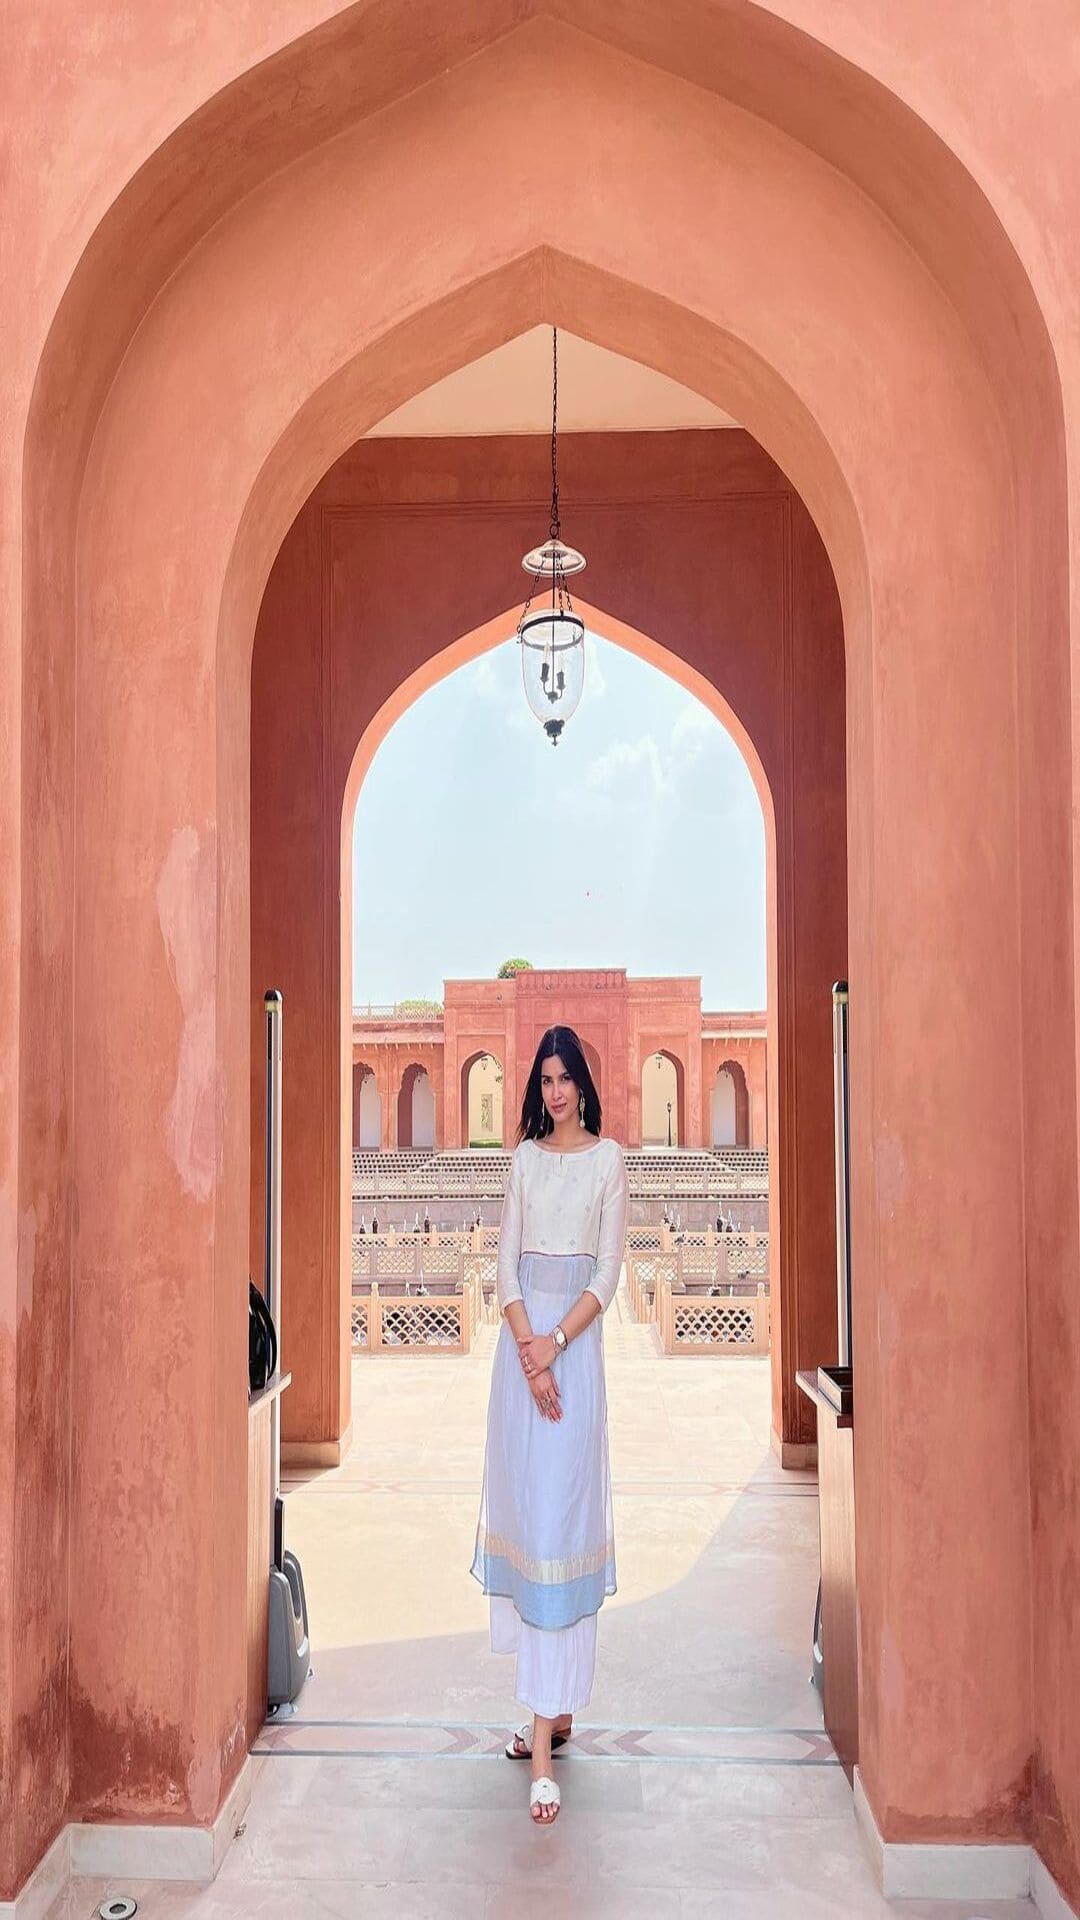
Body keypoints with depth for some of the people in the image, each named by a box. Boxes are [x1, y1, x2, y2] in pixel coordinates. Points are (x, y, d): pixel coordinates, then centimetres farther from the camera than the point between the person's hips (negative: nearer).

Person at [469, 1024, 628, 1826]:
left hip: (577, 1339, -4)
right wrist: (528, 1353, -9)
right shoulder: (524, 1158, 10)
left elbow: (608, 1272, -5)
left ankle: (543, 1743, -2)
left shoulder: (609, 1158, -2)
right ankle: (554, 1706, 24)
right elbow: (506, 1264, 4)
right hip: (522, 1339, 4)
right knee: (523, 1505, 9)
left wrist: (554, 1344, -14)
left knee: (560, 1517, -5)